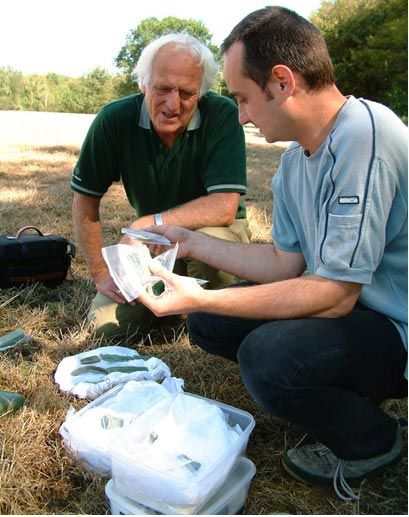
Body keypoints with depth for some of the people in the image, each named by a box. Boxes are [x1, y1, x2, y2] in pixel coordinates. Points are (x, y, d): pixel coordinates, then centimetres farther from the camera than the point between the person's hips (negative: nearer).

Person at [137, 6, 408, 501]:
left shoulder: (364, 138, -26)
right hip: (349, 301, 8)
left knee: (268, 355, -32)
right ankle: (345, 386, 14)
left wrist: (200, 298, -26)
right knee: (208, 324, 3)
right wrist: (193, 243, 7)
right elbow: (287, 263, 7)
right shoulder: (295, 158, 2)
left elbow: (334, 293, -27)